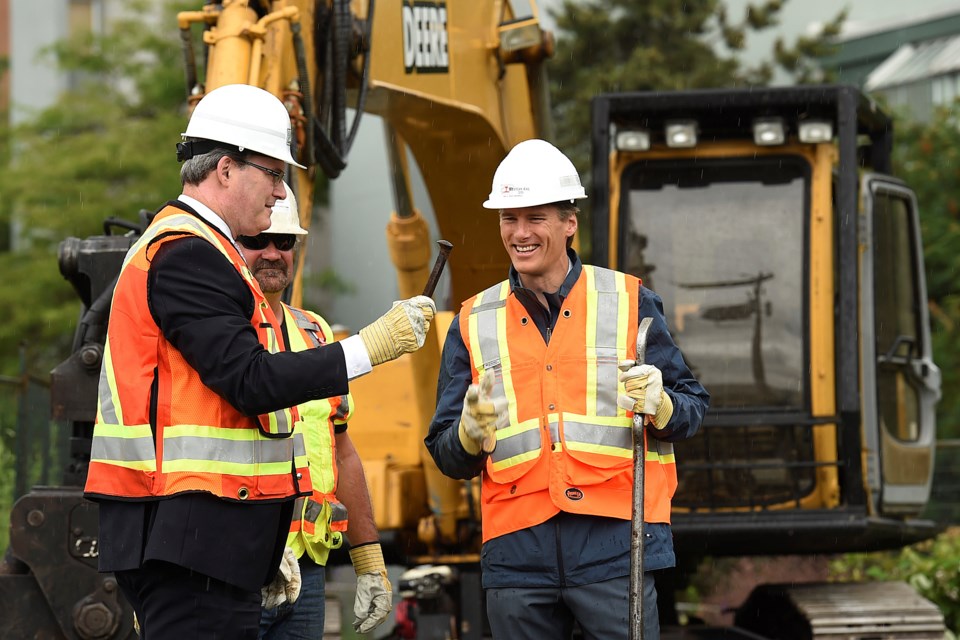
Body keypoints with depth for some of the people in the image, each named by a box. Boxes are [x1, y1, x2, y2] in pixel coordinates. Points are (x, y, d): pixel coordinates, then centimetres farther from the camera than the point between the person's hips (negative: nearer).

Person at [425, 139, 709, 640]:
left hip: (614, 544, -2)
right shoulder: (475, 323, 13)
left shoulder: (630, 302, 8)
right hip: (517, 554, 2)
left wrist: (660, 406, -14)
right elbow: (447, 457, 13)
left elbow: (692, 404, 9)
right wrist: (470, 431, -10)